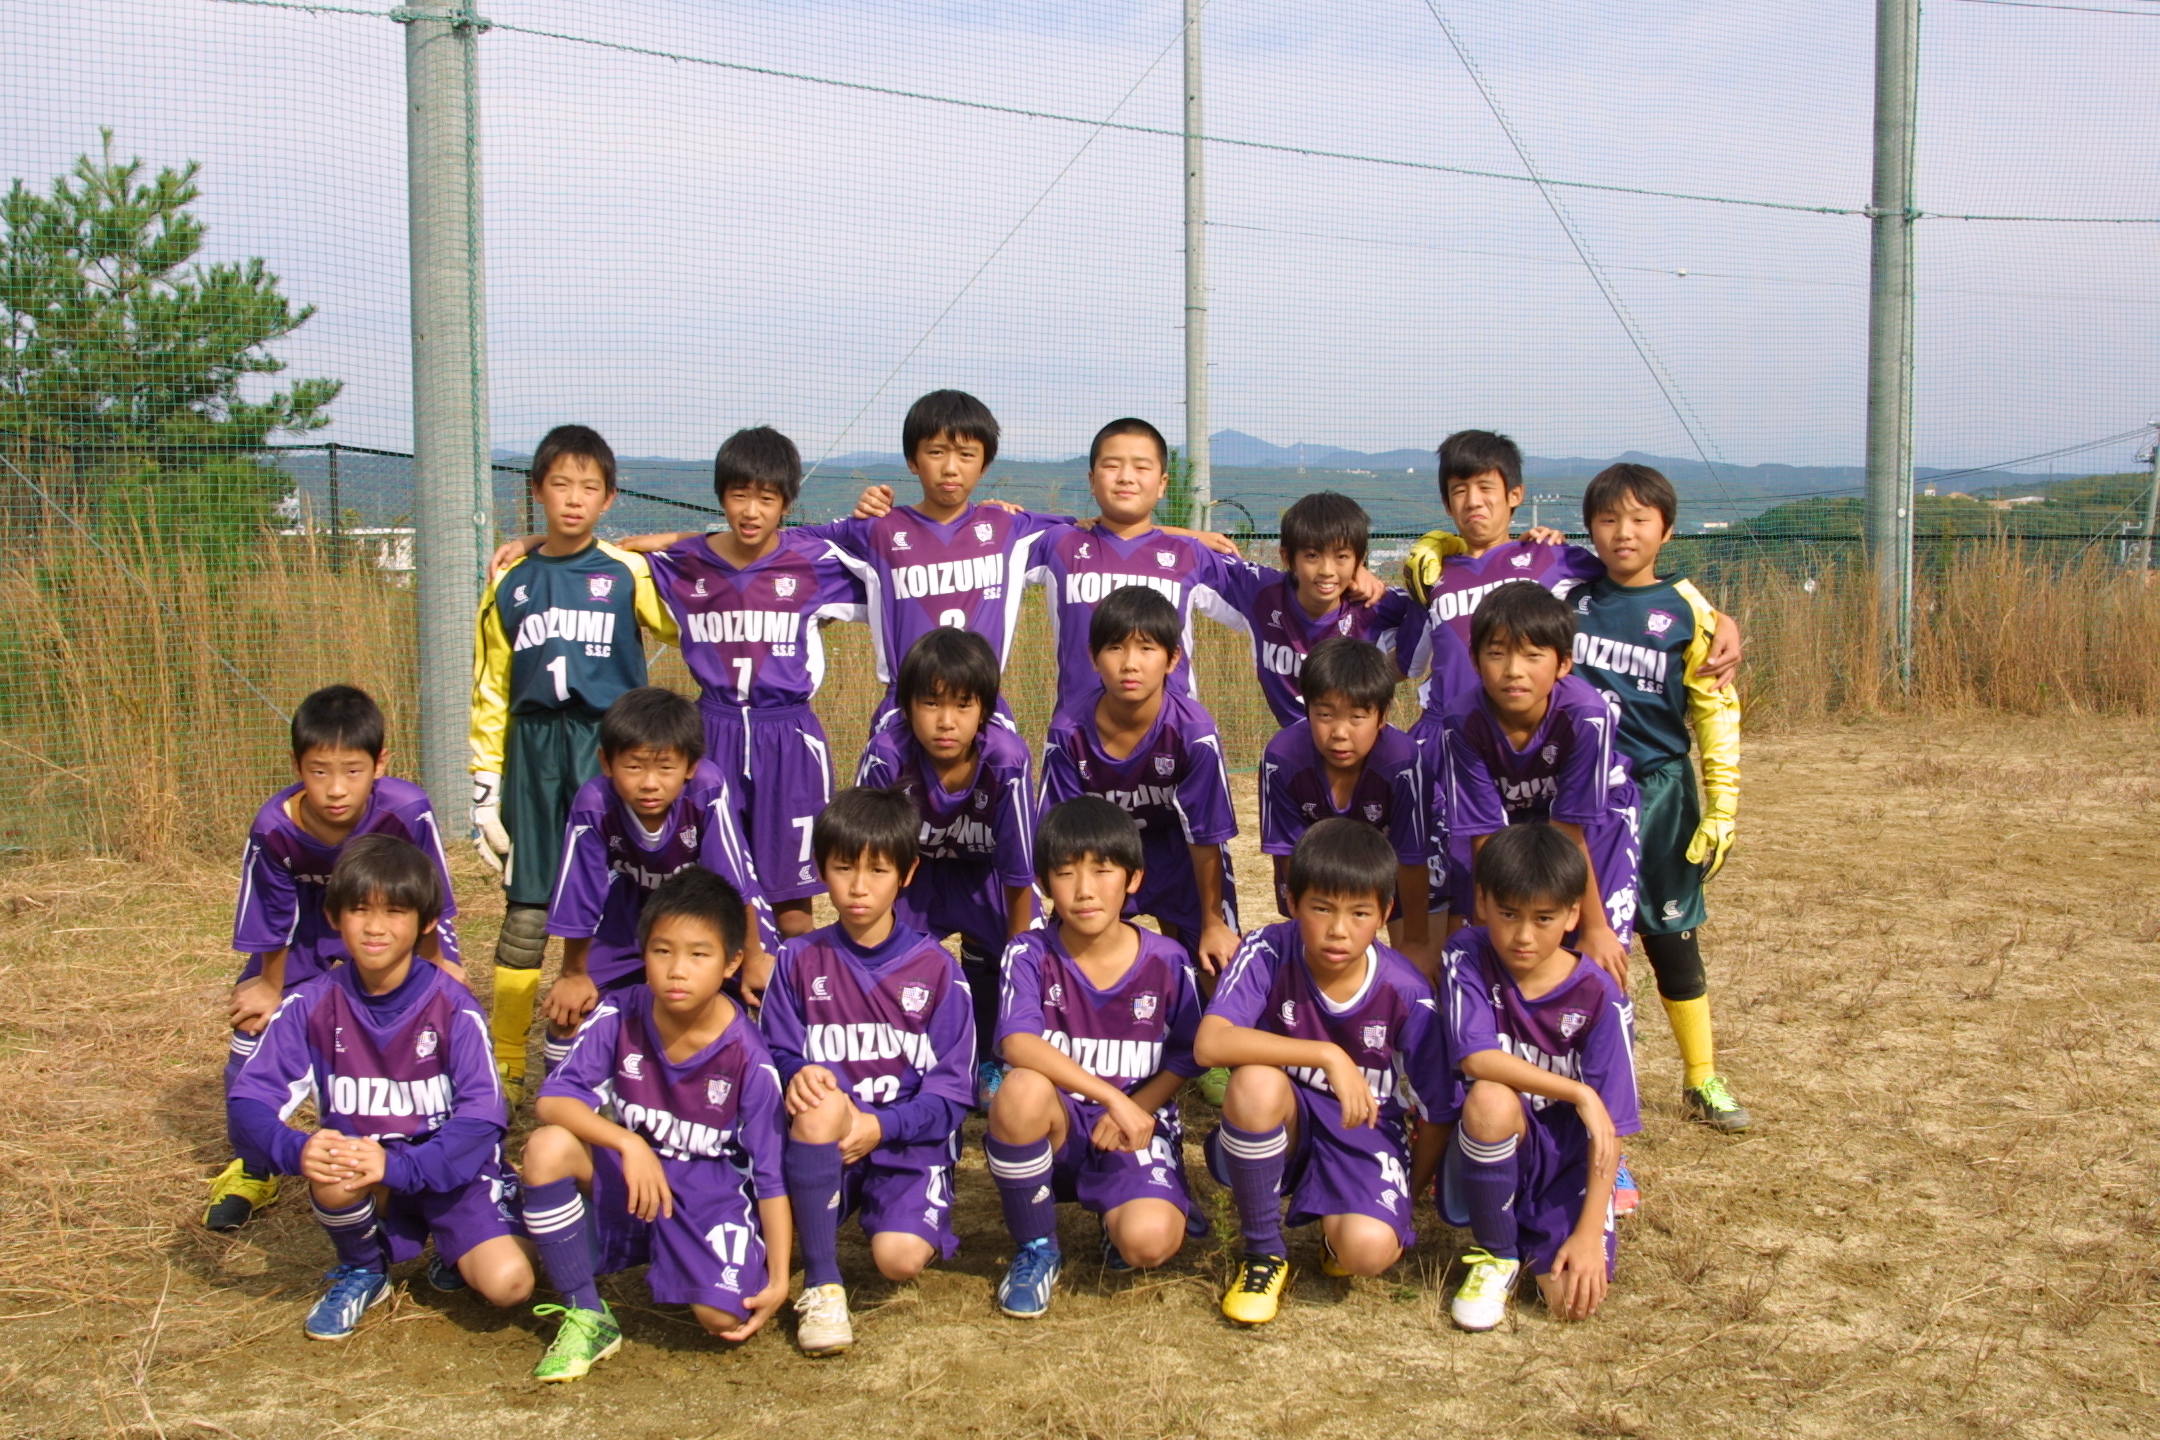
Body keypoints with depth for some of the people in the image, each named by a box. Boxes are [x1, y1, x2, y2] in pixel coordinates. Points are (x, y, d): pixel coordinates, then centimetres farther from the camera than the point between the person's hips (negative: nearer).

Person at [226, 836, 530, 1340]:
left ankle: (454, 1255, 12)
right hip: (369, 1190, 2)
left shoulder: (453, 1008, -15)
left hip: (451, 1170, -2)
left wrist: (398, 1164, -36)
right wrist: (296, 1149, -35)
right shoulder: (311, 1006, -8)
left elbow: (483, 1115, -21)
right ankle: (362, 1271, -1)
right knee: (336, 1169, -34)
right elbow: (247, 1104, -13)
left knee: (508, 1283, -26)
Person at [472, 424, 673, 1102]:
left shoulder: (629, 574, 2)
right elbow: (490, 691, 11)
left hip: (609, 747, -1)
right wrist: (485, 787, 8)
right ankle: (503, 1069, 14)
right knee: (525, 912, 3)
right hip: (533, 750, 2)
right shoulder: (511, 582, 9)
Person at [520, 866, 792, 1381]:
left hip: (712, 1191, -2)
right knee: (547, 1148, -29)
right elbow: (554, 1099, -18)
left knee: (726, 1318, -26)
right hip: (626, 1177, 2)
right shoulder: (619, 1015, -11)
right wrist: (629, 1144, -34)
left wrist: (778, 1279, -15)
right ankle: (586, 1318, -13)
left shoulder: (748, 1058, -15)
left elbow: (772, 1173, -10)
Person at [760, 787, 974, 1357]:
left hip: (909, 1142, -1)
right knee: (821, 1102, -35)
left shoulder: (935, 968, 0)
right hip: (821, 1141, 1)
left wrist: (879, 1126, -19)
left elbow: (950, 1095, -3)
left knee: (900, 1257, -28)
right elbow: (777, 1059, 2)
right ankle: (820, 1284, -21)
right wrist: (797, 1075, -22)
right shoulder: (799, 962, 4)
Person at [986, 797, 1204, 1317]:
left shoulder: (1166, 962, -4)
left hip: (1137, 1128, 0)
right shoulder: (1031, 956, -9)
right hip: (1059, 1129, 0)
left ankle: (1121, 1217, 12)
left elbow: (1185, 1058, 6)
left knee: (1149, 1242, -30)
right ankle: (1035, 1249, -9)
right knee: (1023, 1091, -36)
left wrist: (1130, 1111, -13)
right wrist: (1111, 1095, -35)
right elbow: (1017, 1042, -25)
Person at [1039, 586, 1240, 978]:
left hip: (1174, 849, -1)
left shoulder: (1193, 733, -29)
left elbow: (1205, 835, -19)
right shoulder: (1068, 733, -24)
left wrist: (1213, 924, -9)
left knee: (1214, 961, -5)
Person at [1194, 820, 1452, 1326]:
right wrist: (1328, 1055, -36)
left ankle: (1337, 1230, 11)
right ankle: (1265, 1253, -12)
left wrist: (1408, 1199, 5)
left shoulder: (1406, 994, -15)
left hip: (1365, 1133, 0)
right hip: (1281, 1129, 1)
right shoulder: (1268, 953, -18)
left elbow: (1435, 1112, -3)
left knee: (1369, 1249, -31)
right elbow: (1209, 1044, -33)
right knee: (1256, 1081, -35)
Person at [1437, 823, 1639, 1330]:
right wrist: (1579, 1093, -23)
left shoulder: (1598, 996, -11)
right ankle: (1497, 1254, -8)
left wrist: (1589, 1233, -18)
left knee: (1574, 1298, -23)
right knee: (1491, 1099, -35)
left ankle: (1541, 1245, 16)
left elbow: (1611, 1123, -11)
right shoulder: (1467, 957, -11)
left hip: (1567, 1157, 0)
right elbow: (1476, 1060, -23)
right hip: (1492, 1153, 0)